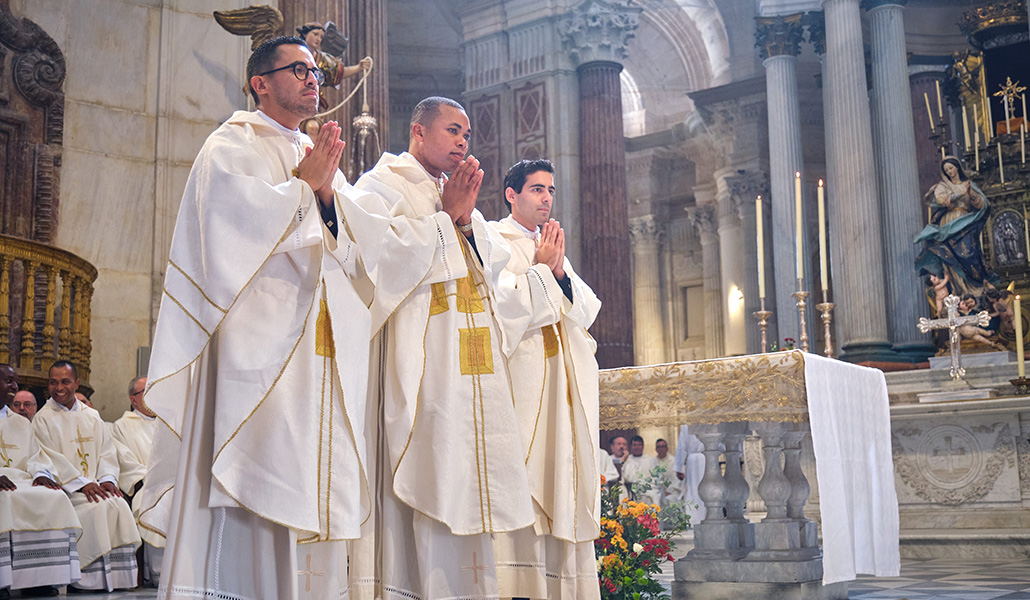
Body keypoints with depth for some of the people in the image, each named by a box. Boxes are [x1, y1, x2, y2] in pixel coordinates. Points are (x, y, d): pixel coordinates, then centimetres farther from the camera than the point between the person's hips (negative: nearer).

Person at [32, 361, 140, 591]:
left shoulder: (92, 417, 19)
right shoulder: (43, 418, 5)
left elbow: (107, 451, 12)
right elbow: (51, 459, -6)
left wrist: (107, 479, -9)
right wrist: (82, 483, -17)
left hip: (95, 484, 4)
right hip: (64, 487, -4)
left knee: (119, 504, -26)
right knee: (98, 507, -31)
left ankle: (118, 578, -22)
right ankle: (94, 578, -26)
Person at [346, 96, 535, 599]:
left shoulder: (458, 193, 25)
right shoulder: (382, 184, 4)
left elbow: (496, 265, 16)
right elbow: (383, 251, -13)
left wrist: (467, 218, 0)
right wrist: (445, 217, -6)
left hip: (471, 365, 7)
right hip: (418, 359, -7)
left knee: (464, 480, 4)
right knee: (426, 478, -12)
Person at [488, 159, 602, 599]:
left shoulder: (552, 247, 24)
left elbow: (586, 311, 15)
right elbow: (499, 300, -11)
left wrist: (561, 272, 0)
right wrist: (541, 269, -3)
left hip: (562, 386, 7)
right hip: (519, 376, -6)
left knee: (562, 482, 0)